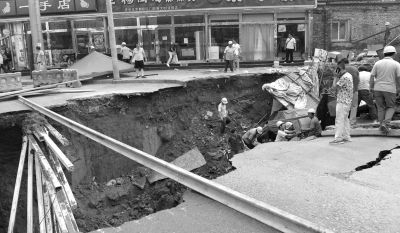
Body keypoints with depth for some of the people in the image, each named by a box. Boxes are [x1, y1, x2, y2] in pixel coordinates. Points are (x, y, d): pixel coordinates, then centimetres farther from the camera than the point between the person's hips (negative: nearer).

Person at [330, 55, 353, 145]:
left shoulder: (344, 77, -20)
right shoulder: (349, 75, 12)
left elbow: (334, 87, -18)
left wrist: (336, 76, -9)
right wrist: (338, 76, 9)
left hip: (342, 102, -10)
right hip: (347, 101, 10)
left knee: (339, 120, -6)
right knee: (345, 119, 16)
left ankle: (338, 138, -4)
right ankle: (346, 137, 21)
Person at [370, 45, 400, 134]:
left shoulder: (377, 63, 0)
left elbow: (372, 77, -1)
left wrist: (371, 88, 10)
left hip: (378, 89, 2)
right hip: (390, 90, -2)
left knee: (381, 108, 13)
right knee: (391, 107, 13)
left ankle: (382, 125, 16)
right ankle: (385, 123, -6)